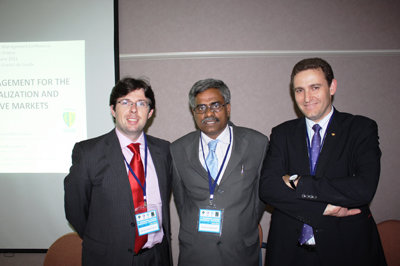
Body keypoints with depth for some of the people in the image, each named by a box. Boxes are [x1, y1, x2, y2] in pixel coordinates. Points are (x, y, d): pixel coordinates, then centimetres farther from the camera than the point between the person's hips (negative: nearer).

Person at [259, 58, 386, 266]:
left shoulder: (361, 128, -3)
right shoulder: (282, 133, 3)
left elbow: (364, 189, -17)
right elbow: (266, 188, -9)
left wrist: (298, 182, -15)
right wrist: (323, 208, -18)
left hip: (346, 248, -1)